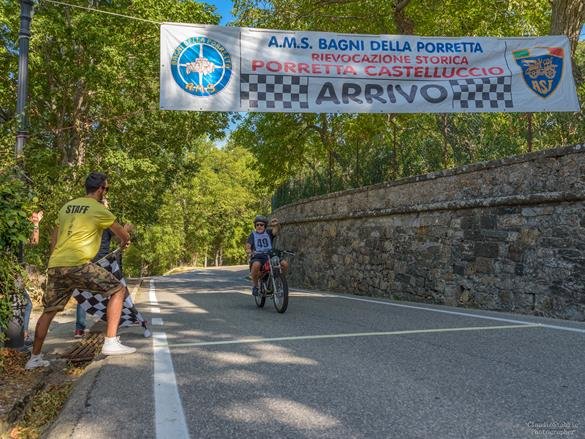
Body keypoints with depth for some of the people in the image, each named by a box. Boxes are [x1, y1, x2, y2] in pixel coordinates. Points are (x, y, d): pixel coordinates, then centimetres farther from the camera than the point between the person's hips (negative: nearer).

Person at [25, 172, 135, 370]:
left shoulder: (67, 206, 19)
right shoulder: (98, 209, -1)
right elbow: (124, 235, 6)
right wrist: (125, 242, 29)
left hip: (55, 265, 8)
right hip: (78, 264, -7)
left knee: (49, 311, 20)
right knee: (118, 289, 1)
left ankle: (35, 358, 28)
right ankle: (111, 342, -5)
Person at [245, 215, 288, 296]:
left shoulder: (268, 232, 13)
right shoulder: (253, 235, 14)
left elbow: (276, 230, -8)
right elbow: (248, 246, 2)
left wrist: (277, 224, -32)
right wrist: (249, 252, -23)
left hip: (270, 256, 2)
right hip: (257, 257, -2)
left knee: (285, 264, -22)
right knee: (256, 265, -38)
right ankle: (255, 285, -14)